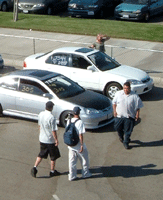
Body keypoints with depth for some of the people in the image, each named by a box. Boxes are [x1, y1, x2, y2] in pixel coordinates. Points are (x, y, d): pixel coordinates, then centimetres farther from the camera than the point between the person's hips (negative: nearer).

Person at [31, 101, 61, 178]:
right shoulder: (51, 118, -25)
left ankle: (35, 168, 5)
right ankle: (52, 171, 23)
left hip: (42, 139, 6)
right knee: (53, 156, 12)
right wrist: (56, 140, -10)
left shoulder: (41, 114, -4)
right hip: (50, 140, -6)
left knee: (41, 154, 19)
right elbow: (53, 131, -21)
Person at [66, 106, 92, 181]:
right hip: (78, 145, -5)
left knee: (72, 161, 11)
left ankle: (72, 176, 15)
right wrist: (82, 145, -15)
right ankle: (85, 174, 27)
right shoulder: (80, 122, -19)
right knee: (84, 160, 14)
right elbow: (80, 135, -20)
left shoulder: (69, 121, 1)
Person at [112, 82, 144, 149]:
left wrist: (137, 114, -5)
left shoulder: (134, 96, -9)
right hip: (119, 115, 2)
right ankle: (121, 137, 46)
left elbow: (138, 106, -2)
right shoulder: (118, 94, -3)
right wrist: (114, 111, -2)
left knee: (128, 131, 5)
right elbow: (114, 102, 7)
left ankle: (126, 142, 23)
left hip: (129, 116, -2)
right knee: (118, 128, 15)